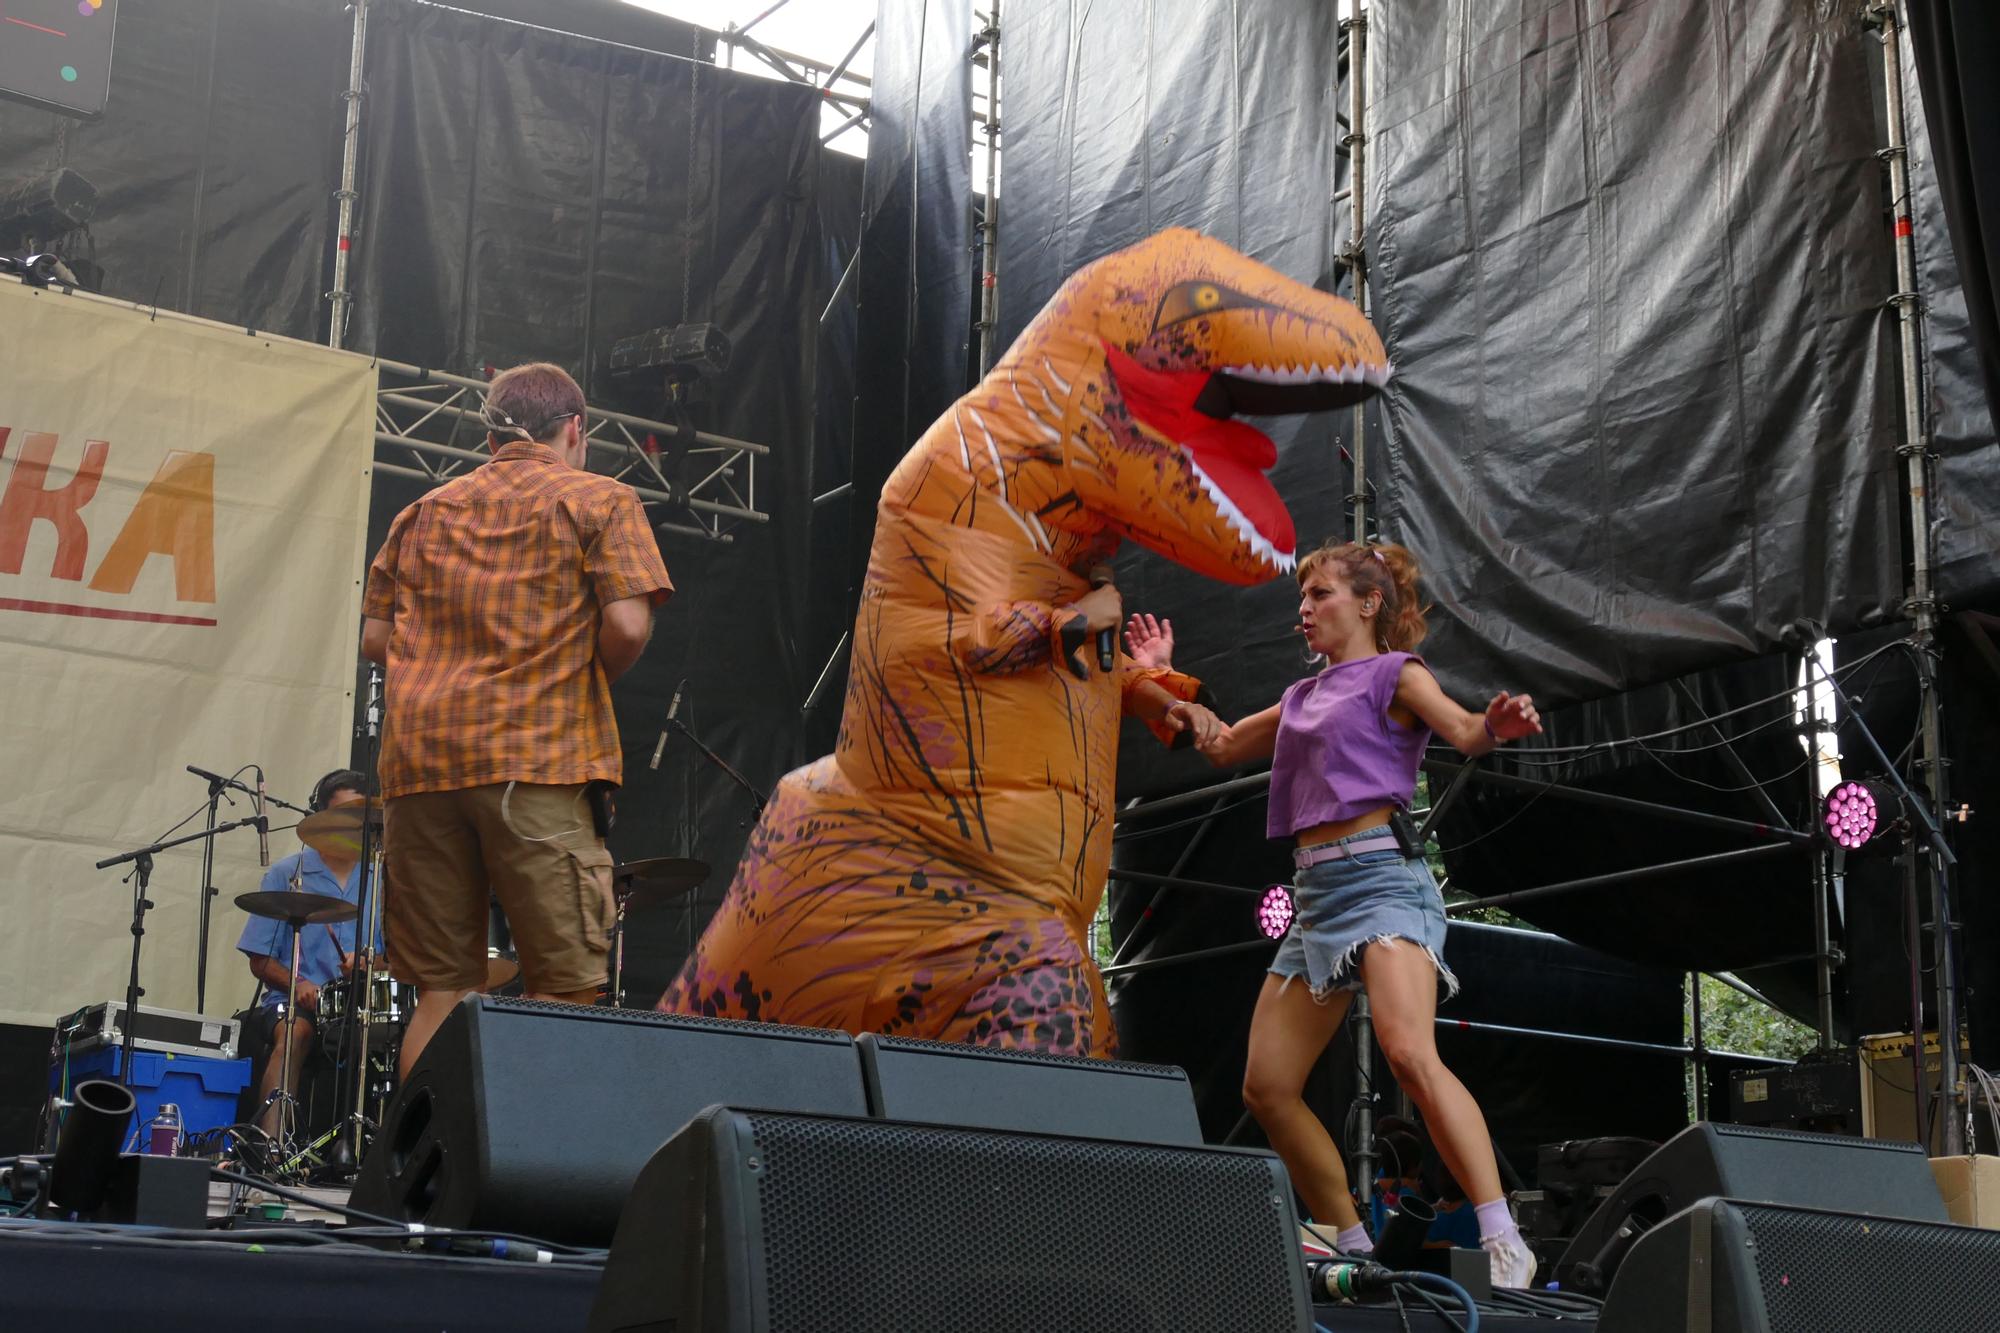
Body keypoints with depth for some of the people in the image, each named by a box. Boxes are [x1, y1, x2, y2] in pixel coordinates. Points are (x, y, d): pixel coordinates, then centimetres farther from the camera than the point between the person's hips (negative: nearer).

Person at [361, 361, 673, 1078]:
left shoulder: (425, 511, 21)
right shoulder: (599, 500, 7)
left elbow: (374, 635, 17)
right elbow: (628, 625, -6)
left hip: (418, 757, 5)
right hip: (540, 756, -5)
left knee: (441, 990, 7)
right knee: (566, 990, -4)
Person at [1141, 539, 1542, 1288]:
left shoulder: (1394, 673, 4)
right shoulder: (1303, 698, 24)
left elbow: (1464, 732, -14)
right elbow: (1218, 747, 35)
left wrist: (1499, 723, -36)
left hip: (1380, 878, -8)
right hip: (1315, 895, 8)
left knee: (1409, 1054, -29)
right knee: (1267, 1087, 1)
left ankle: (1504, 1244, -29)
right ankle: (1355, 1251, 10)